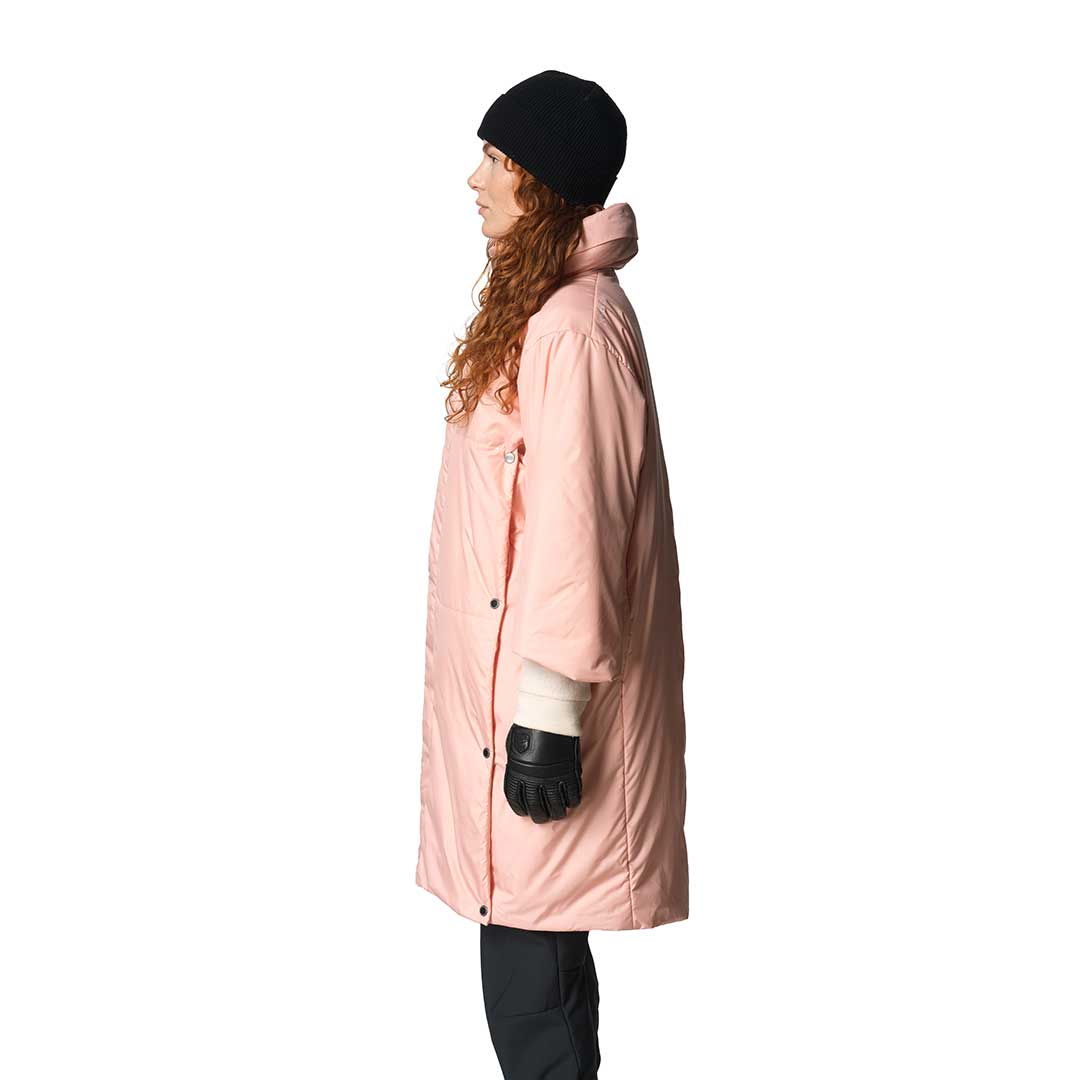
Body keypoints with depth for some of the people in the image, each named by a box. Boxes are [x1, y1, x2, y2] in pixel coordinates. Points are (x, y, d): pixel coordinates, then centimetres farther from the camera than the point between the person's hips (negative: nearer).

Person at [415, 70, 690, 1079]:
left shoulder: (573, 326, -18)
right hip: (508, 686, 10)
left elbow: (575, 534, -21)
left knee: (528, 974, -3)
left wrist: (548, 717, -20)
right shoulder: (538, 305, 13)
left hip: (538, 698, -10)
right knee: (540, 953, 18)